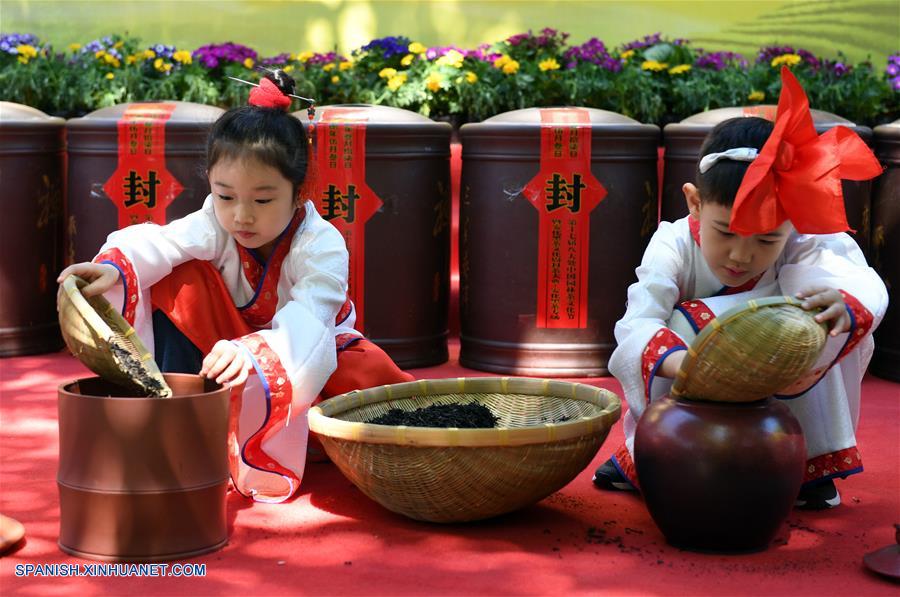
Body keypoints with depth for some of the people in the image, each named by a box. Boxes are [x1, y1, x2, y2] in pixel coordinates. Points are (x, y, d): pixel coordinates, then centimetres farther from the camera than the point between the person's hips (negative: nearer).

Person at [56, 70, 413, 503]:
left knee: (373, 376, -35)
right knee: (179, 278, -20)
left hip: (310, 357, -3)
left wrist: (256, 353, -64)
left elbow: (306, 320, -43)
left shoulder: (321, 245, -27)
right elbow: (157, 243, -34)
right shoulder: (216, 226, -16)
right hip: (232, 344, 3)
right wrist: (113, 265, -58)